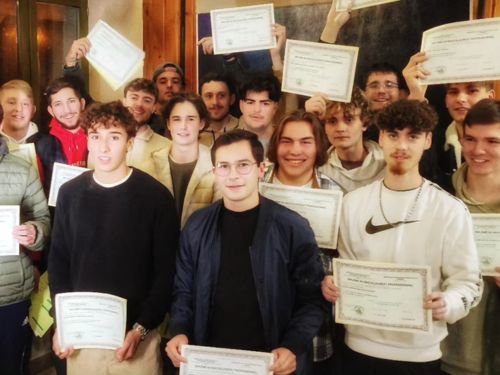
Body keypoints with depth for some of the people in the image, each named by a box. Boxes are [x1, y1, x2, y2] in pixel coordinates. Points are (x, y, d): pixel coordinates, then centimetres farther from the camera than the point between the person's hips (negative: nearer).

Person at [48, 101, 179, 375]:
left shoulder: (156, 195, -9)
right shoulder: (70, 193, 1)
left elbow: (166, 270, -8)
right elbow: (58, 260, 6)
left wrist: (142, 328, -12)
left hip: (135, 335, -2)